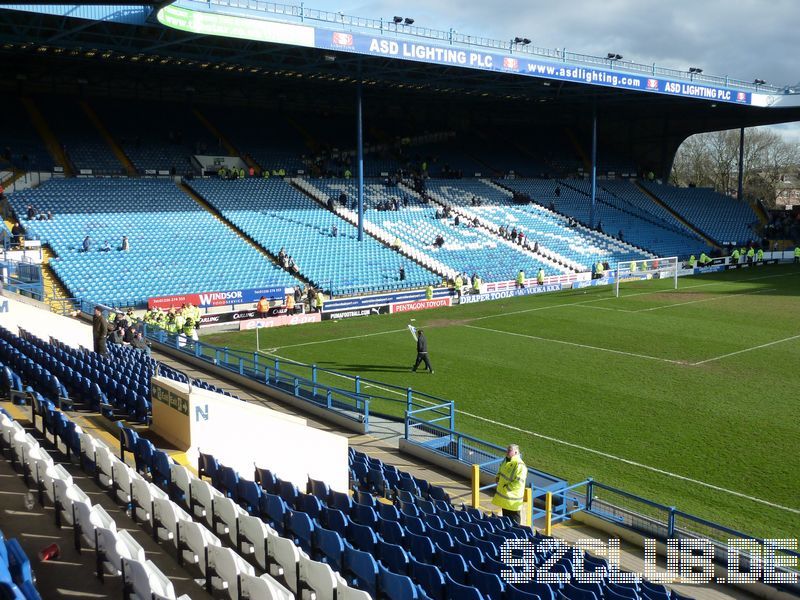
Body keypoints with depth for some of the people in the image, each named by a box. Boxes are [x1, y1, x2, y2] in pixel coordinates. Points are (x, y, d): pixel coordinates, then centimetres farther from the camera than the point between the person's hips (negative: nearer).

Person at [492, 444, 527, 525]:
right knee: (505, 517, 23)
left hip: (512, 499, -9)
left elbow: (519, 483, -28)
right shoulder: (506, 459, 4)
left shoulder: (520, 465, -25)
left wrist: (507, 487, -21)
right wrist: (498, 477, 7)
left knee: (513, 523, 4)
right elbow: (501, 469, 25)